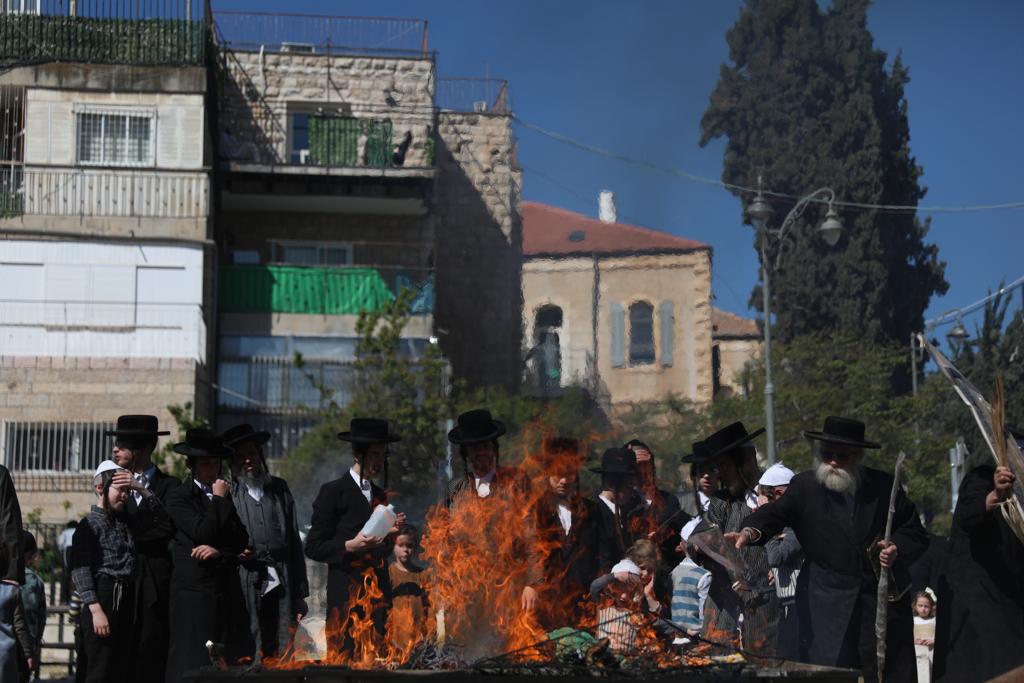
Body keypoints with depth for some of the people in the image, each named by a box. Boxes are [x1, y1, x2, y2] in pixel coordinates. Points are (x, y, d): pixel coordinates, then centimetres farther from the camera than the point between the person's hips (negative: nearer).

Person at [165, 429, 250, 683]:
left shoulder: (227, 497, 17)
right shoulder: (178, 497, 1)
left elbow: (243, 545, 12)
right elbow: (203, 533, -13)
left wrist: (218, 552, -6)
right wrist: (219, 499, -3)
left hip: (227, 593, 5)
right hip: (194, 592, -5)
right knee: (192, 662, -7)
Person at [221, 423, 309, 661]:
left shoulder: (280, 488, 15)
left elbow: (295, 542, 14)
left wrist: (300, 596, 11)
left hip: (281, 589, 3)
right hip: (248, 590, -3)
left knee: (282, 657, 1)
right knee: (249, 658, -7)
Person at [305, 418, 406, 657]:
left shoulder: (380, 495, 18)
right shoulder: (333, 492, -1)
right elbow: (313, 547, -4)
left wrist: (392, 532, 4)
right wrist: (349, 546, -17)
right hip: (347, 594, -5)